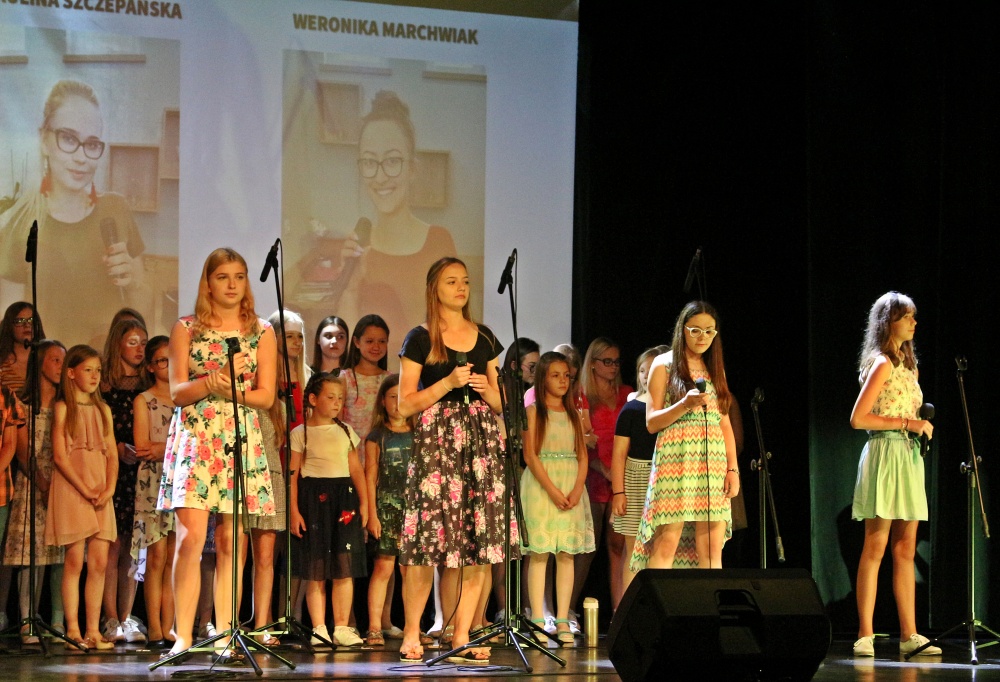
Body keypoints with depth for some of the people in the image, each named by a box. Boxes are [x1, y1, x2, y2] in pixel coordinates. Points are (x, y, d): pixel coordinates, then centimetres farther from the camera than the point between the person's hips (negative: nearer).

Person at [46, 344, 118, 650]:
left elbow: (112, 454, 11)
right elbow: (59, 455, -7)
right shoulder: (63, 408, 0)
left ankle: (93, 631, 2)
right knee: (75, 561, -6)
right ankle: (73, 630, -3)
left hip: (101, 492, 5)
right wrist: (84, 490, -13)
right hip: (71, 490, -5)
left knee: (99, 563, 0)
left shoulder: (103, 410, 15)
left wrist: (109, 488, -5)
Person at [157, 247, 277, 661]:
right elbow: (177, 392, 0)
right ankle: (183, 637, -13)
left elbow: (266, 396, 4)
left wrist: (225, 389, -11)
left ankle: (224, 634, 3)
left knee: (231, 542, -1)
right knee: (191, 537, -13)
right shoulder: (186, 329, 8)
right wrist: (214, 381, -17)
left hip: (242, 441, 2)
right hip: (194, 439, -2)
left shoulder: (261, 332, 11)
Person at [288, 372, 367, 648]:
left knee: (345, 569, -3)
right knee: (315, 570, -2)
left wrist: (364, 502, 5)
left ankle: (342, 628, 1)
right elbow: (293, 473, 0)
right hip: (313, 498, -3)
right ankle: (319, 628, 2)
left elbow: (356, 469, 14)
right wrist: (294, 510, -7)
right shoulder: (301, 433, 4)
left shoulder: (345, 431, 14)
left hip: (344, 497, 3)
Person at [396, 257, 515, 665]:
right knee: (428, 540, -11)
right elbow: (406, 404, -2)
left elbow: (501, 402, 20)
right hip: (436, 442, -4)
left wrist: (485, 387, -1)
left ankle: (461, 636, 2)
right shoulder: (420, 339, 3)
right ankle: (411, 634, -1)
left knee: (478, 542, -3)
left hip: (481, 441, 4)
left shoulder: (485, 339, 17)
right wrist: (448, 383, -12)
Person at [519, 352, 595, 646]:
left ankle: (563, 622, 1)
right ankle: (538, 621, -6)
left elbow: (582, 456, 9)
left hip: (571, 486, 4)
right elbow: (530, 455, -7)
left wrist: (577, 489, -8)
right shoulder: (533, 412, 1)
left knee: (567, 554, 0)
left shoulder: (573, 414, 14)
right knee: (539, 553, -6)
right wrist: (552, 490, -16)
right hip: (540, 486, -4)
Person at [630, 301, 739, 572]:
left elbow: (725, 422, 16)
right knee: (667, 542, -12)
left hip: (714, 462, 4)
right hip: (676, 458, -4)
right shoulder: (664, 365, 5)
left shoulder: (715, 369, 18)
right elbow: (651, 422, 0)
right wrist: (685, 404, -16)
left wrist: (733, 468, 6)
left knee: (711, 547, -2)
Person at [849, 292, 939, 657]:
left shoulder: (908, 364, 18)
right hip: (885, 453, -8)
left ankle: (909, 634, 6)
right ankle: (865, 634, -6)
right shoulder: (882, 364, -8)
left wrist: (921, 425, 4)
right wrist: (907, 423, -14)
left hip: (909, 455, 8)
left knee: (906, 549, 6)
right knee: (875, 548, -7)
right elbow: (858, 418, -14)